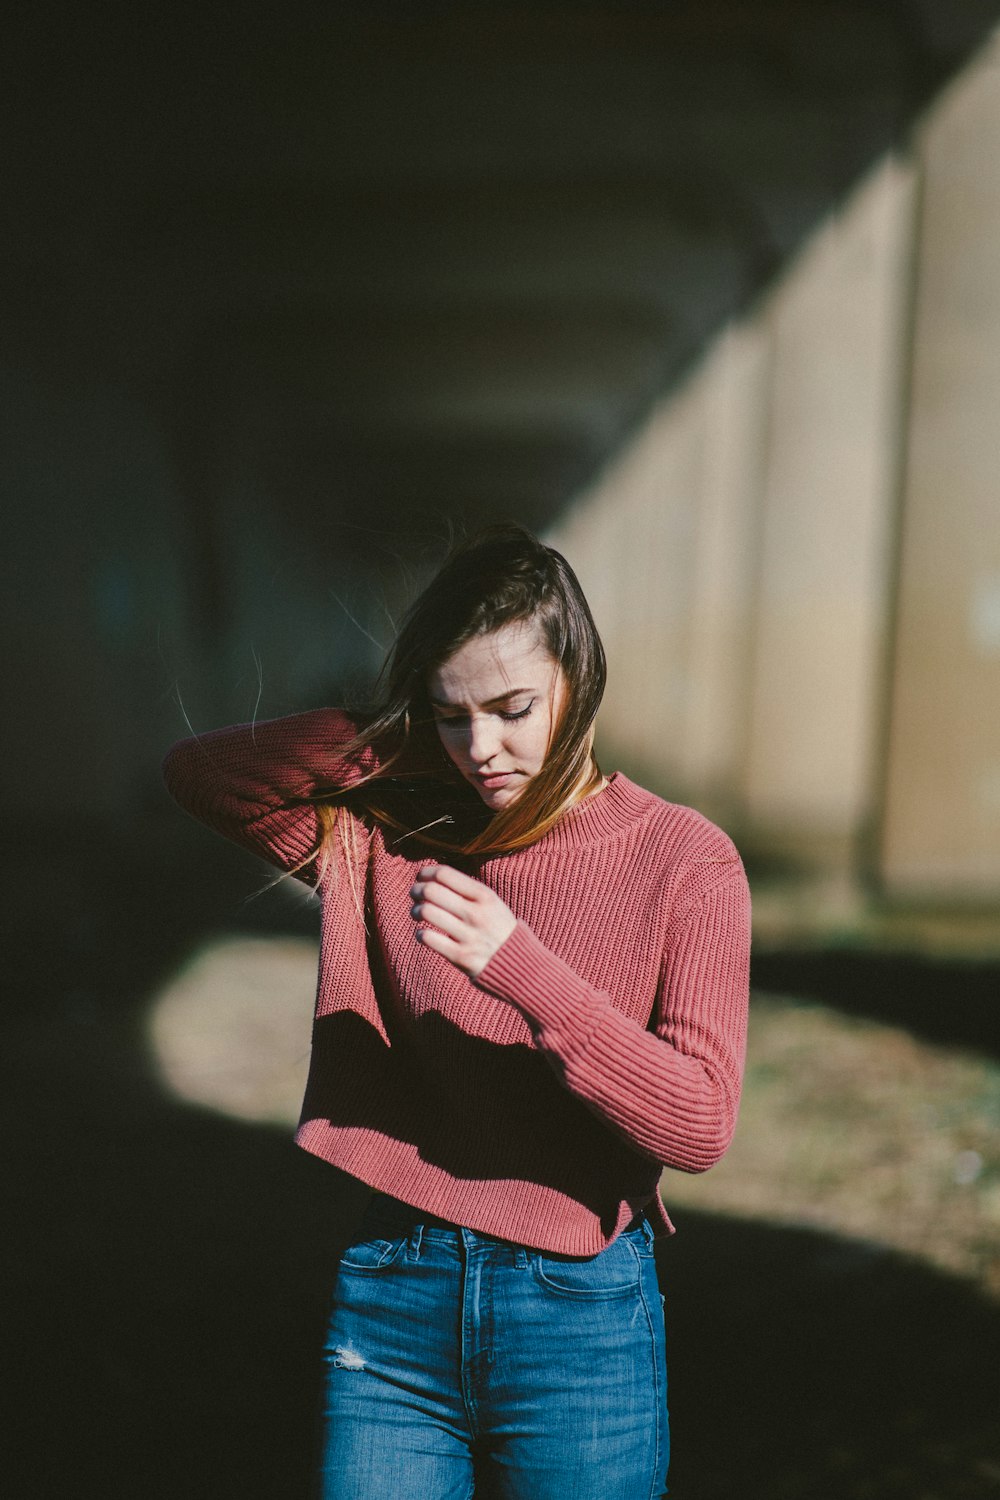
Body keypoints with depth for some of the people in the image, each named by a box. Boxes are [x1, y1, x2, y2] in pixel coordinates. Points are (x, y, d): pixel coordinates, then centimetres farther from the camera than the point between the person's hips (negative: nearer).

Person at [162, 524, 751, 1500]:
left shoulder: (683, 860, -7)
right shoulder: (389, 835, 3)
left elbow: (699, 1125, -13)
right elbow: (196, 774, 2)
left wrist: (526, 972, -25)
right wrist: (381, 740, -9)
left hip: (581, 1320, -2)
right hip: (393, 1301, 2)